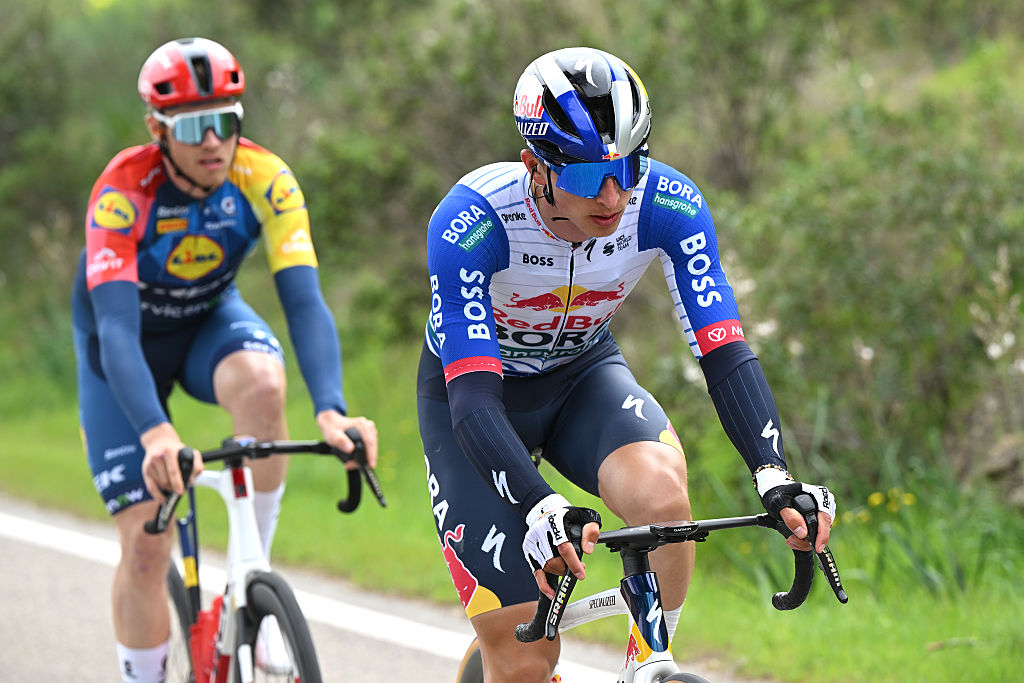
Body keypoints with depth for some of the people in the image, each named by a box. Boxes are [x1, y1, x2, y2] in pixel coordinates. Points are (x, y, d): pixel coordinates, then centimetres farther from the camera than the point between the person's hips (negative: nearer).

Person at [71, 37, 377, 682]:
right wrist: (155, 432, -60)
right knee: (145, 547, -11)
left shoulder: (264, 179, -26)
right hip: (128, 341, -2)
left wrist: (331, 410, -50)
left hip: (210, 320, 2)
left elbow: (306, 302, -33)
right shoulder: (124, 192, -33)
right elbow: (115, 327, -43)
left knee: (263, 383, -35)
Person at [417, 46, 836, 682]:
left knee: (660, 492, -33)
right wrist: (541, 509, -55)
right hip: (477, 392, -3)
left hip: (582, 374, 3)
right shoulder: (469, 223, -34)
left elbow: (725, 351, -28)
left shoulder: (669, 206, -25)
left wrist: (774, 475, -44)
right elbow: (473, 397, -39)